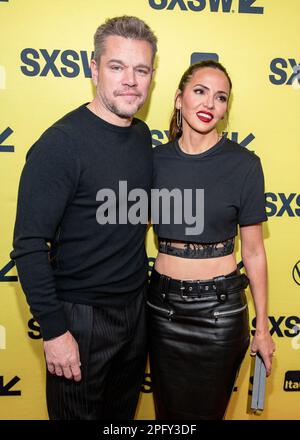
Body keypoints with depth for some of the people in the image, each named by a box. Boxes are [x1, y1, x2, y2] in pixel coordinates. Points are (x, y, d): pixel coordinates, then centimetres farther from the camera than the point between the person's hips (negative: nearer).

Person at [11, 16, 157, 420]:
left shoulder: (142, 134, 1)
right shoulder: (61, 143, -20)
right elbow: (29, 245, -20)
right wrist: (54, 330, -18)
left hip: (137, 306, 7)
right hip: (81, 315, -6)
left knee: (124, 409, 25)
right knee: (79, 412, 17)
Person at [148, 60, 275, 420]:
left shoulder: (243, 164, -9)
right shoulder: (156, 159, -2)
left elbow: (253, 251, -4)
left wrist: (262, 328, 0)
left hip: (219, 308, -2)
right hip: (162, 305, 3)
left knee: (207, 411, 18)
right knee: (168, 410, 20)